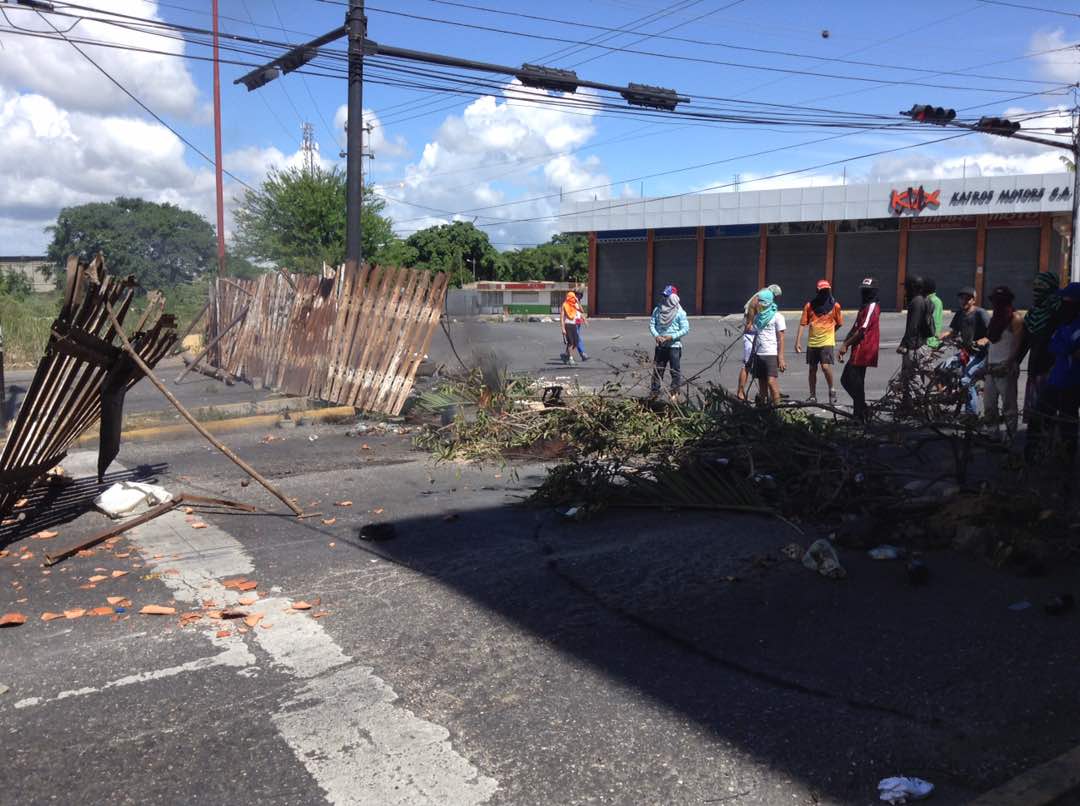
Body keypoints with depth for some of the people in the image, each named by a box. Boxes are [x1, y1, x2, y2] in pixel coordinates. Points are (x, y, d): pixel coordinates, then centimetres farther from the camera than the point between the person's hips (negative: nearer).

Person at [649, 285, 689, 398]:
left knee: (675, 370, 3)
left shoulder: (680, 312, -7)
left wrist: (671, 337, -18)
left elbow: (685, 329, -9)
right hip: (660, 345, 4)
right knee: (657, 369, 8)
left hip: (674, 345, -4)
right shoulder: (657, 310, 4)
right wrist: (656, 335, -12)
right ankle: (655, 391, 15)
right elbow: (652, 324, 5)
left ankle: (675, 392, 12)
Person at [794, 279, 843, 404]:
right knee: (812, 370, 9)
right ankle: (813, 396, 20)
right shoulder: (809, 305, 3)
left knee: (826, 367, -16)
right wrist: (798, 342, -3)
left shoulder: (835, 306, -1)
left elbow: (839, 323, 11)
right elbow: (802, 324, 2)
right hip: (812, 343, 3)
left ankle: (832, 390, 8)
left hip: (827, 342, -3)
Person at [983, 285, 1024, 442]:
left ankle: (1009, 438, 4)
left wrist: (1007, 365, -11)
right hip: (991, 368, 8)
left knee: (1008, 407, -2)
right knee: (988, 406, 10)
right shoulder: (995, 317, 15)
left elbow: (1018, 347, -9)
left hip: (1006, 370, -8)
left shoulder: (1015, 319, -7)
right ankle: (992, 434, 20)